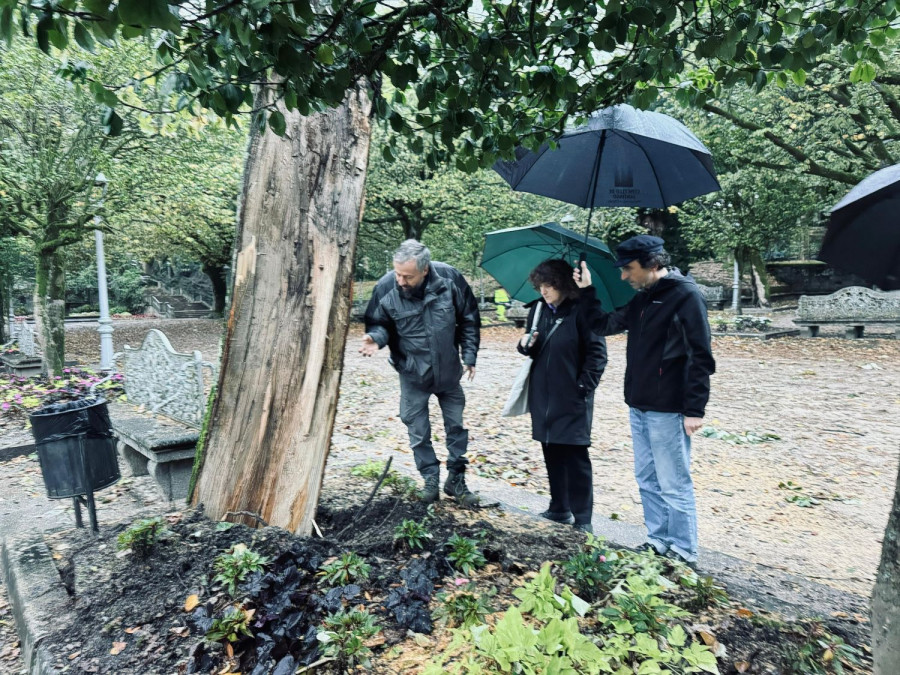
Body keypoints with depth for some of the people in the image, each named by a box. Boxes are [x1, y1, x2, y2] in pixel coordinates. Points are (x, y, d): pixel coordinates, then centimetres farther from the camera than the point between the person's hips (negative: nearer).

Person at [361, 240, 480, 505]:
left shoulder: (450, 278, -18)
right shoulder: (385, 288, -21)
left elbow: (469, 319, -4)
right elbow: (378, 323, -4)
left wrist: (469, 355, -4)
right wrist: (376, 338, -26)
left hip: (448, 371, 1)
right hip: (413, 374, -1)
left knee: (456, 426, 12)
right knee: (418, 430, 9)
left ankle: (456, 479, 30)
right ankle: (430, 479, 29)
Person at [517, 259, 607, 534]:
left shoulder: (581, 311, -11)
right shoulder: (538, 309, 7)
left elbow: (597, 351, -10)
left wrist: (584, 386, -13)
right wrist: (526, 344, -7)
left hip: (571, 398, -6)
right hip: (542, 396, 6)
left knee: (576, 457, 1)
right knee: (551, 454, 15)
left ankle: (582, 519, 13)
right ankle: (559, 509, 29)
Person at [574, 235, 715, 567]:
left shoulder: (685, 295, -12)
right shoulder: (641, 299, 12)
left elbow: (700, 357, -15)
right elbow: (604, 325, 20)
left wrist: (695, 409, -17)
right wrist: (587, 291, 12)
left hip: (668, 411, -8)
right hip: (639, 407, 9)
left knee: (674, 485, 2)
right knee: (647, 480, 16)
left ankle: (683, 553, 16)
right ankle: (658, 542, 29)